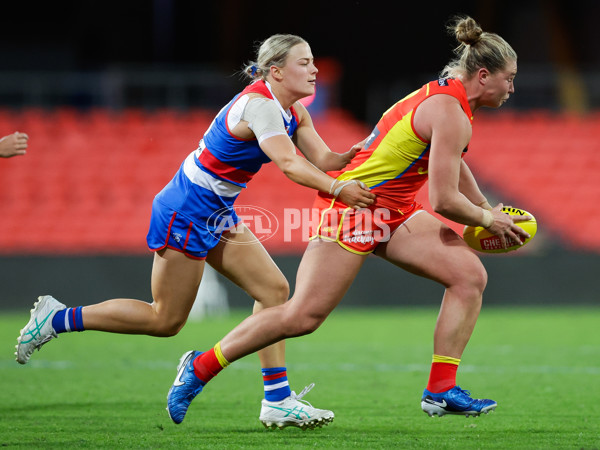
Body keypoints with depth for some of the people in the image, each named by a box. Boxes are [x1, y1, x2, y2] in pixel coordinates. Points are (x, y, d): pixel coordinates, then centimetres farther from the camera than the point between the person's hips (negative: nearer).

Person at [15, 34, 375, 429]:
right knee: (167, 320, -1)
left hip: (216, 217, 10)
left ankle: (277, 399, 3)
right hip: (185, 214, -10)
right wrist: (336, 188, -46)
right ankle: (57, 318, 10)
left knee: (274, 289, 1)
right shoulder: (259, 104, -23)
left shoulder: (293, 111, 6)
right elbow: (289, 164, -36)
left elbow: (323, 159, 1)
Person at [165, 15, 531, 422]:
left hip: (393, 213, 10)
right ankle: (201, 368, 3)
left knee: (470, 275, -2)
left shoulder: (445, 97, 11)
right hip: (354, 207, -10)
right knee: (303, 316, -10)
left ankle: (441, 390, -3)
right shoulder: (451, 115, -20)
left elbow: (452, 163, 31)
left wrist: (486, 207, 35)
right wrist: (486, 220, -6)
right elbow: (444, 200, -23)